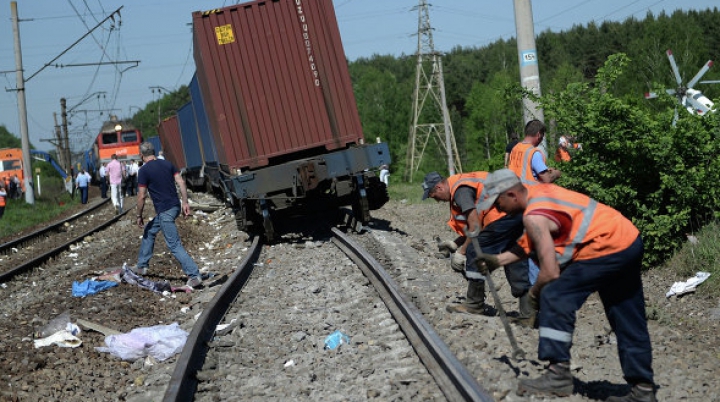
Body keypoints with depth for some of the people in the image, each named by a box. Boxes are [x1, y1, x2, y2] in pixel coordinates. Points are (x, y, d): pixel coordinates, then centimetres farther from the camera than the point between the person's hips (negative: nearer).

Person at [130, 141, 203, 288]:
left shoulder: (144, 170, -10)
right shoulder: (167, 164, 9)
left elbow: (142, 196, -10)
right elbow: (181, 183, 3)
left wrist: (139, 216, 1)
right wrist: (185, 202, 5)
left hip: (164, 211, -8)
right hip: (175, 206, 8)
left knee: (175, 245, -7)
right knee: (149, 231, 25)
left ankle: (194, 275, -12)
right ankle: (141, 266, 33)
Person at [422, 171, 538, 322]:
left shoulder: (460, 189, -9)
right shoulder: (462, 182, 22)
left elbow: (475, 227, -13)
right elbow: (477, 226, 25)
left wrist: (462, 252, -2)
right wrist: (453, 244, 22)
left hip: (503, 215, -10)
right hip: (519, 215, 10)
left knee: (475, 254, 1)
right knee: (515, 262, 10)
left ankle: (474, 305, 10)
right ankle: (528, 313, 7)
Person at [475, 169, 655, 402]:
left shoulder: (534, 216, -17)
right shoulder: (540, 192, 10)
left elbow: (551, 272, -18)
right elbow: (531, 243, 25)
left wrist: (534, 293, 1)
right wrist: (499, 260, 21)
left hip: (609, 248, -10)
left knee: (555, 297, -8)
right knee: (628, 321, 15)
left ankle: (558, 375, -7)